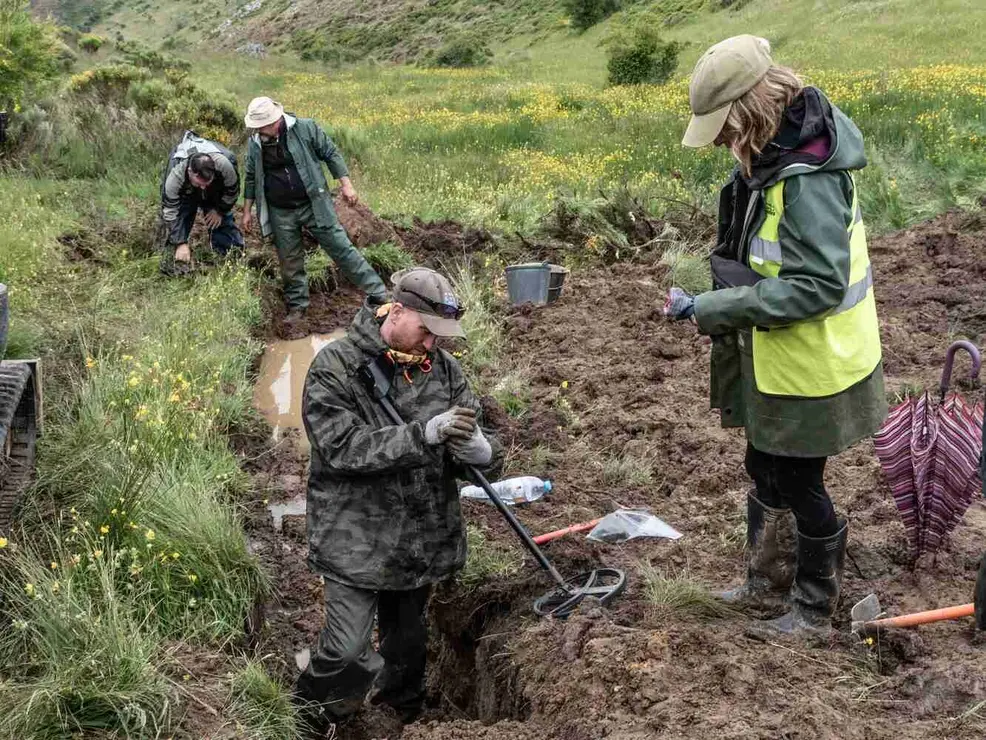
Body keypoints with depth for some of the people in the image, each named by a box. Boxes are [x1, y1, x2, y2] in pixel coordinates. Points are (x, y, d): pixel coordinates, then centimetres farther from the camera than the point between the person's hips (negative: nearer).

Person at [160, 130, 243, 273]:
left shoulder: (225, 165, -44)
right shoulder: (175, 175, -45)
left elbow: (232, 191, -19)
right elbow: (170, 212, -35)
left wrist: (220, 210, -12)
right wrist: (181, 243, -35)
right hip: (185, 193, -1)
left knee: (223, 219, -1)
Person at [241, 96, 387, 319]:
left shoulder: (305, 128, -10)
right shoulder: (255, 143, 0)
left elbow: (331, 154, -3)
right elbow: (251, 179, 12)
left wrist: (346, 184, -6)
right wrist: (247, 211, 13)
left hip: (314, 204, -3)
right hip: (280, 213, 3)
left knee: (341, 248, -3)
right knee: (290, 262, 10)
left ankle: (378, 293, 1)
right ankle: (297, 307, 26)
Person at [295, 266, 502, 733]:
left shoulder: (442, 367, 0)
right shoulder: (335, 368, -13)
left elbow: (472, 441, -1)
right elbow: (342, 447, -23)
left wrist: (483, 452, -27)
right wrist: (422, 435, -34)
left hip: (424, 538, 5)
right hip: (356, 541, -5)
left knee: (407, 645, 21)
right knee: (349, 656, -9)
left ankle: (404, 721, 46)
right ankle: (304, 725, 18)